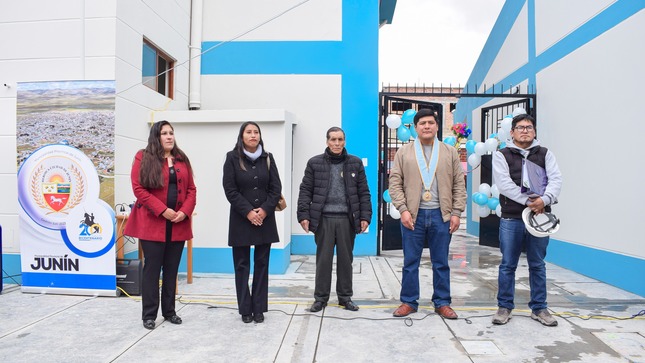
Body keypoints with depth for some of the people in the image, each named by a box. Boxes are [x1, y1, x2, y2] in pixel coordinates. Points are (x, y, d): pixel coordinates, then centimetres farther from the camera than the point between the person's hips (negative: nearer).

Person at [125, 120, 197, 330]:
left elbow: (191, 189, 10)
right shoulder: (143, 158, -1)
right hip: (152, 223, -4)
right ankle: (149, 314, 13)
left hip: (178, 224, 4)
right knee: (152, 269, 2)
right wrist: (162, 210, -16)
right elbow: (138, 188, -9)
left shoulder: (182, 160, 12)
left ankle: (169, 311, 22)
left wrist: (185, 211, -8)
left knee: (172, 270, 11)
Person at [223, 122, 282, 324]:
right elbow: (230, 190, -7)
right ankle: (245, 309, 14)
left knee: (262, 264, 6)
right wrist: (248, 212, -14)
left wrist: (264, 210, -11)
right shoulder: (232, 158, -1)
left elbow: (276, 188, 2)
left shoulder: (267, 158, 7)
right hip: (241, 219, -2)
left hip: (265, 218, 2)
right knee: (242, 265, 3)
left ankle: (259, 308, 15)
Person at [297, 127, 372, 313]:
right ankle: (320, 297, 19)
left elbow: (364, 192, 6)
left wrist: (365, 216, -1)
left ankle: (345, 297, 24)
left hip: (347, 219, 1)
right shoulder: (314, 163, 3)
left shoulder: (355, 163, 6)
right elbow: (305, 191, 2)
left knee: (345, 259, 10)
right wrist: (304, 215, -6)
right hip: (323, 219, -1)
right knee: (323, 259, 6)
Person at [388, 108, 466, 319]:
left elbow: (458, 185, 7)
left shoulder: (450, 152, 8)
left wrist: (456, 212, -1)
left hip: (441, 215, 1)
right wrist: (403, 209, -9)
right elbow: (395, 183, 1)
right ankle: (409, 302, 19)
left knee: (441, 262, 9)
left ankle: (442, 303, 21)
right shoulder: (403, 152, 4)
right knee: (410, 262, 7)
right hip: (413, 215, -1)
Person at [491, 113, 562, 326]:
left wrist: (544, 200, -21)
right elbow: (504, 183, -10)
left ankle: (538, 308, 23)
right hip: (511, 218, -2)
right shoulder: (502, 155, 3)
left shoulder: (545, 154, 11)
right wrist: (528, 200, -18)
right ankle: (504, 307, 17)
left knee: (538, 265, 11)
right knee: (508, 265, 5)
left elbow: (555, 179, -3)